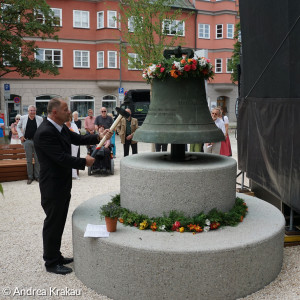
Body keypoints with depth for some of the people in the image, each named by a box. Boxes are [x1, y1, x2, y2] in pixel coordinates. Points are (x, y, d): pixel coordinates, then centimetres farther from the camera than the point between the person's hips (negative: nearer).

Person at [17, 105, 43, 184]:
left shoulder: (40, 119, 2)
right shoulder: (23, 118, 2)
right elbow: (18, 127, 13)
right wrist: (21, 136, 2)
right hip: (27, 141, 0)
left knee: (37, 160, 5)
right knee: (29, 160, 5)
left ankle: (37, 176, 16)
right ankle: (30, 177, 14)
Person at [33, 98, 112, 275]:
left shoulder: (61, 128, 6)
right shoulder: (45, 133, -24)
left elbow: (77, 139, 15)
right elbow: (62, 158, -26)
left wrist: (99, 138, 1)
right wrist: (85, 162, -15)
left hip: (63, 184, 10)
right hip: (52, 188, -10)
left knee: (59, 222, 19)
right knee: (52, 224, 3)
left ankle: (56, 256, 34)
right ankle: (51, 263, 18)